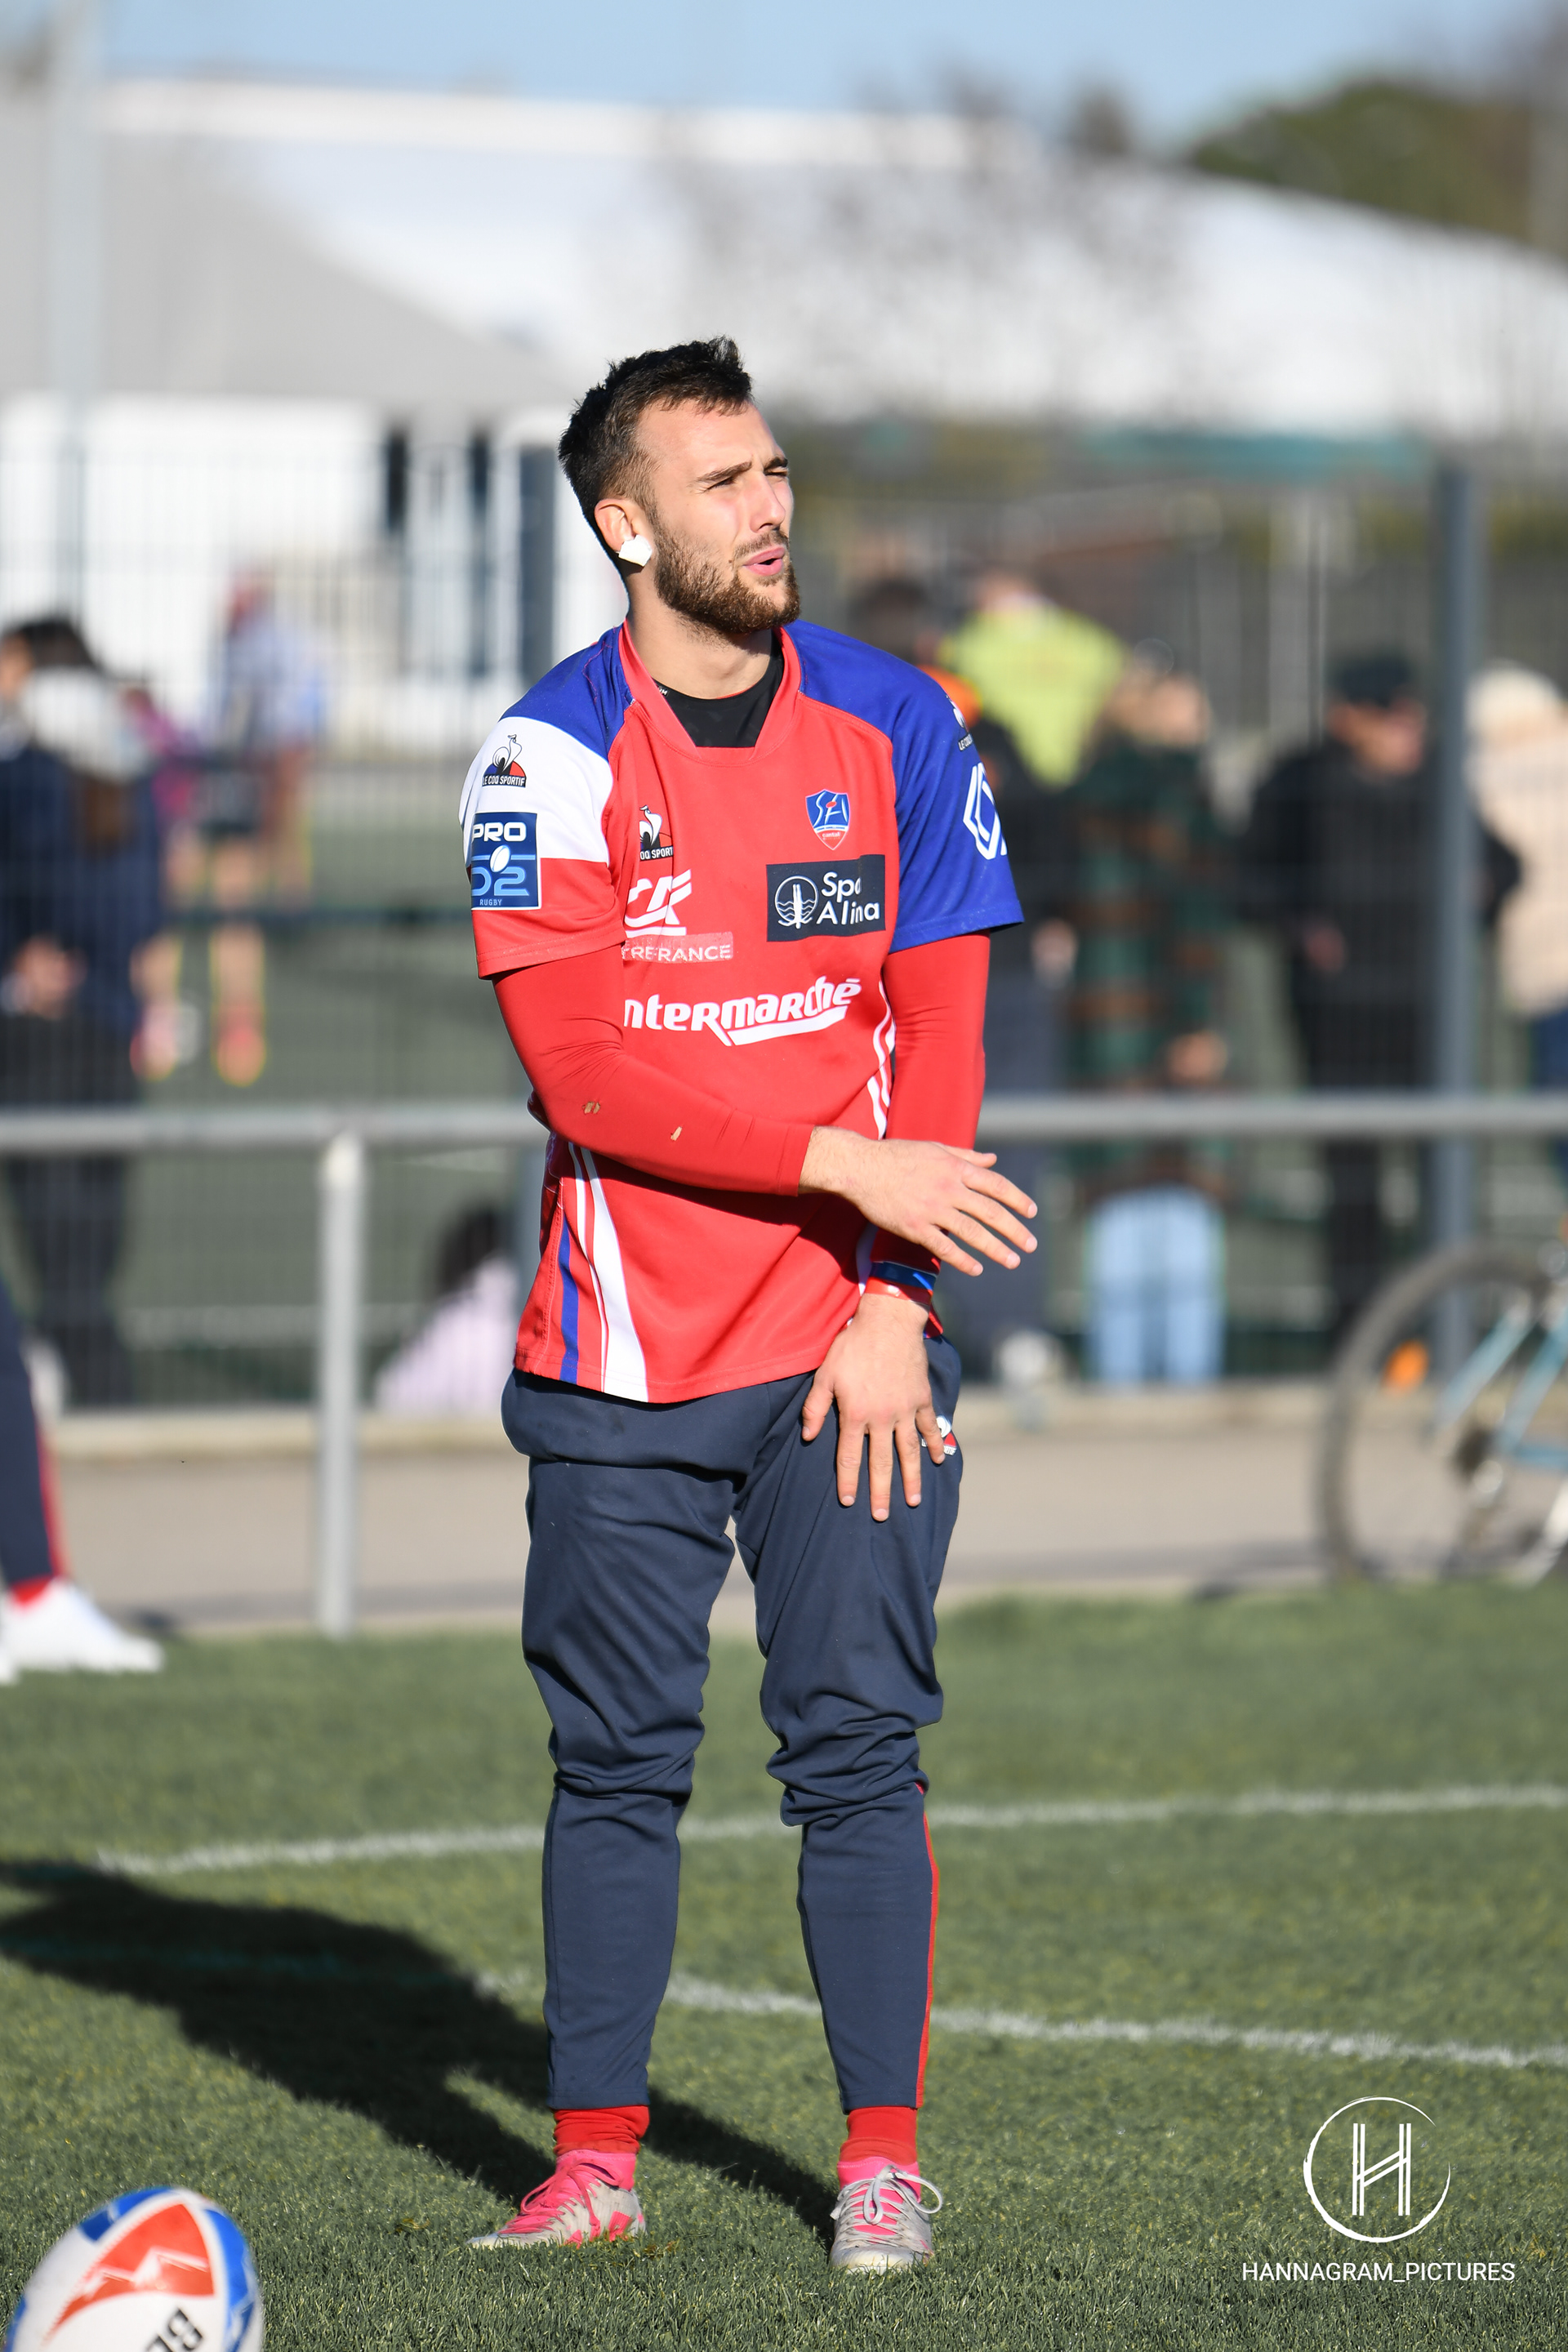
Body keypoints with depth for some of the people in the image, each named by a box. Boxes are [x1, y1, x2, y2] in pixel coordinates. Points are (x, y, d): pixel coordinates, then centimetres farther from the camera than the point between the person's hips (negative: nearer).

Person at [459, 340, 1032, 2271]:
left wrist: (892, 1300, -6)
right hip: (623, 1362, -1)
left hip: (845, 1341, 1)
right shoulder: (546, 756, -3)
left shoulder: (895, 724, 5)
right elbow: (581, 1070, -11)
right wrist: (845, 1162, -17)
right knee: (616, 1762, 4)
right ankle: (594, 2160, 11)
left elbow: (937, 1038, 3)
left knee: (857, 1751, -1)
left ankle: (884, 2158, 7)